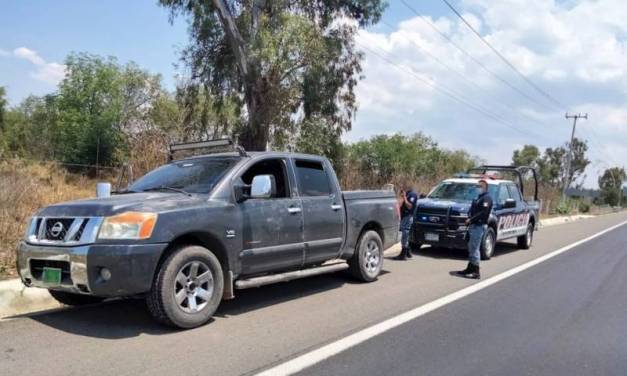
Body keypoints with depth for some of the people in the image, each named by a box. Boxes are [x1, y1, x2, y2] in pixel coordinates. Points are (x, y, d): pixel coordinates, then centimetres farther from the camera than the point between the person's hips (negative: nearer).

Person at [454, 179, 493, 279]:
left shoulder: (486, 198, -7)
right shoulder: (478, 198, 23)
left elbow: (483, 212, -18)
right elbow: (472, 210, 21)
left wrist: (471, 219, -17)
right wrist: (469, 219, 1)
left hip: (479, 226, -9)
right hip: (473, 225, 9)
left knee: (475, 248, -10)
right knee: (471, 248, 13)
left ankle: (476, 272, -7)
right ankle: (470, 269, 22)